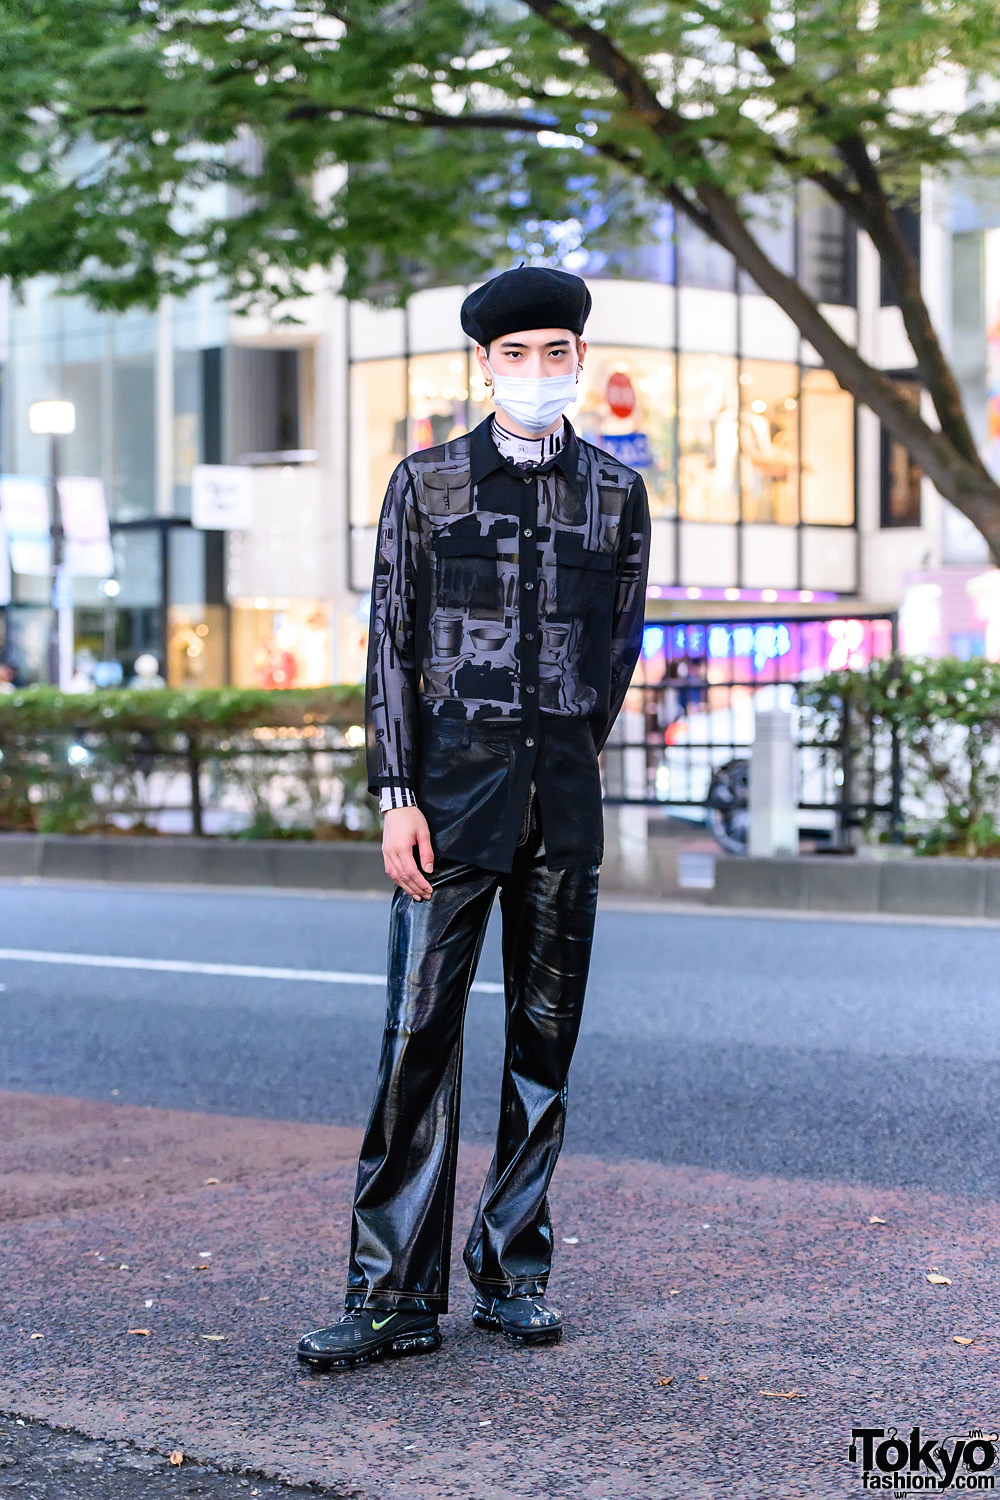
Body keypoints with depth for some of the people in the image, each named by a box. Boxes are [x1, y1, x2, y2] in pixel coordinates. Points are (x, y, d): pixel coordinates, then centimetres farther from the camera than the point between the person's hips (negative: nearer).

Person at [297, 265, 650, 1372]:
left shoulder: (616, 493, 8)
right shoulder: (426, 483, 3)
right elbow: (392, 648, 1)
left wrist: (564, 761, 13)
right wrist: (398, 798, -7)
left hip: (563, 797, 2)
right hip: (452, 787, -2)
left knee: (545, 1037, 6)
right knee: (418, 1036, -6)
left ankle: (512, 1275, 17)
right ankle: (393, 1293, -1)